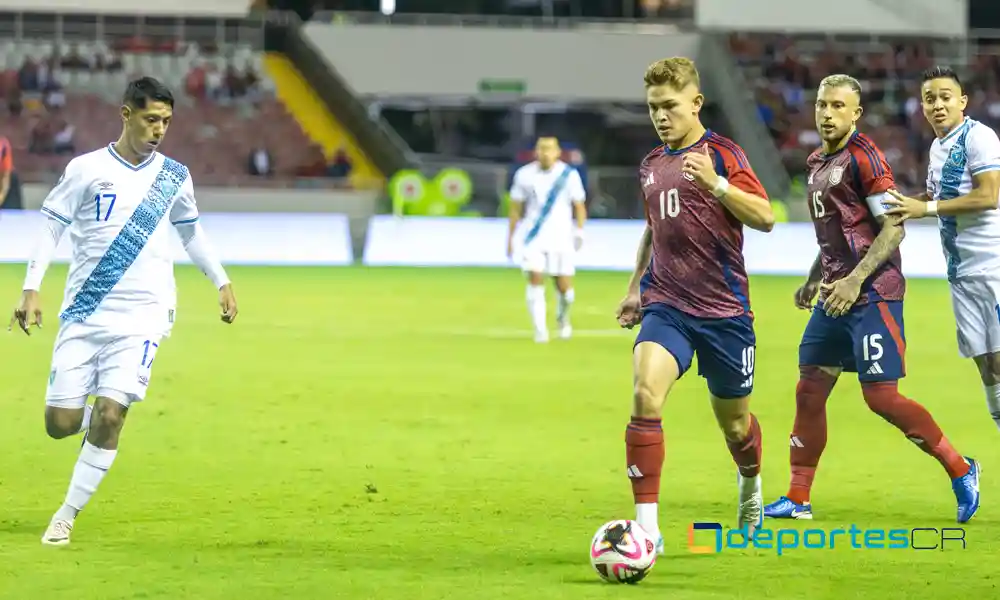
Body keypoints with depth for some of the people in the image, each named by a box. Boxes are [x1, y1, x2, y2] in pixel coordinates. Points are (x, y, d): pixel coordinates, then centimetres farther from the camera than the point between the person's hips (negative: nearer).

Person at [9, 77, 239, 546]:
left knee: (109, 416, -14)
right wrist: (31, 288, -11)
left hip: (141, 317, 1)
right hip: (83, 314, -1)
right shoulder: (86, 169, -3)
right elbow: (51, 228, -1)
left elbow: (191, 232, 23)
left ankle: (67, 516, 0)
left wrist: (222, 282, 19)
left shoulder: (174, 176, 7)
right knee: (61, 424, -4)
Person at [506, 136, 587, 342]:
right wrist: (510, 238, 9)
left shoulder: (569, 175, -1)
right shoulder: (524, 175, 3)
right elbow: (516, 208, 10)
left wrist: (579, 231, -11)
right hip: (534, 239, 1)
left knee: (565, 288, 0)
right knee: (535, 282, -13)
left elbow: (579, 207, 3)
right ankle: (540, 330, -7)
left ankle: (563, 318, 32)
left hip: (561, 239, 0)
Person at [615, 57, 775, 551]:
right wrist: (635, 288, 23)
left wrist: (715, 183, -27)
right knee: (645, 394, -23)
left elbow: (765, 218, -15)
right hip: (666, 306, 3)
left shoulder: (721, 154, -5)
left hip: (723, 310, -3)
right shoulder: (652, 166, 12)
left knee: (734, 423, 10)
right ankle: (647, 526, -24)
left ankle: (750, 486, 47)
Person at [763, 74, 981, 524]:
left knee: (881, 397, -10)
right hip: (837, 294, 9)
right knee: (810, 389, 6)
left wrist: (855, 280, -22)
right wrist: (814, 280, 21)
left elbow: (893, 228, -16)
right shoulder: (817, 162, 15)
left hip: (872, 293, -9)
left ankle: (960, 470, 4)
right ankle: (798, 499, 11)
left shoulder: (864, 157, -12)